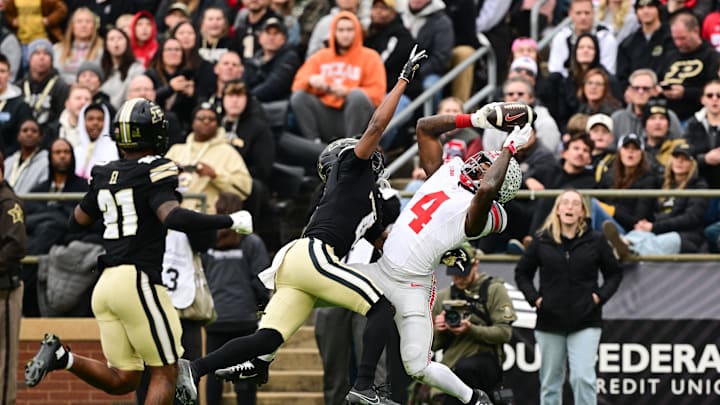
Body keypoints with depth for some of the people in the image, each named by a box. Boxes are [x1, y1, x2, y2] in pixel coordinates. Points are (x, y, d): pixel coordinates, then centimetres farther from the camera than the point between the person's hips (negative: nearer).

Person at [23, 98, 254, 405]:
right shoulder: (153, 173, -8)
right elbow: (172, 217, -24)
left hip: (106, 284, 7)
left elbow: (77, 220, 24)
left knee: (122, 380, 12)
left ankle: (62, 357, -8)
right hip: (137, 280, -7)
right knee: (165, 373, 2)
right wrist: (230, 221, -17)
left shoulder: (105, 175, 12)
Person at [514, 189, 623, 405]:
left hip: (585, 322, -2)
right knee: (550, 382, 8)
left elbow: (614, 273, 11)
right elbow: (522, 273, 13)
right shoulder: (542, 241, 3)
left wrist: (600, 296, -3)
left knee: (583, 378, -14)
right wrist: (534, 298, -1)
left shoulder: (595, 241, 1)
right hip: (550, 321, 2)